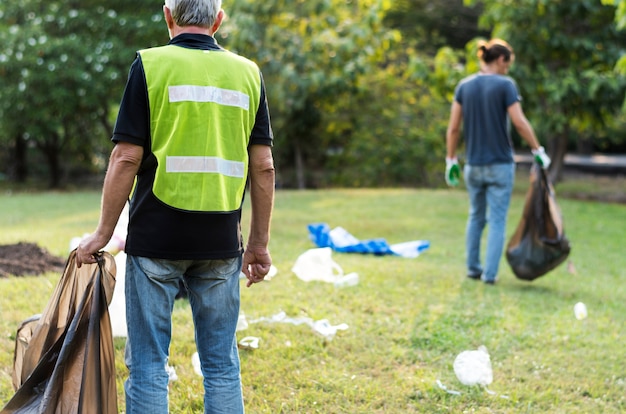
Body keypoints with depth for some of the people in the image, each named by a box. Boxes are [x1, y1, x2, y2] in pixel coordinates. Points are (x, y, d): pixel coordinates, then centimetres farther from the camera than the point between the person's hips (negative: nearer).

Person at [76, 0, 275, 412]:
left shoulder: (150, 65, -3)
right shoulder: (247, 72, 6)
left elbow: (127, 158, -8)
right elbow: (263, 166, 4)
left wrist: (103, 232, 0)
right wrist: (259, 243, 11)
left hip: (156, 238, -3)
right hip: (220, 241, 3)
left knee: (148, 364, 4)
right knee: (222, 365, 10)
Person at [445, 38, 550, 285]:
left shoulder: (464, 86, 3)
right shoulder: (505, 85, -10)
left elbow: (453, 128, 2)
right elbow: (520, 123, -14)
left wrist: (451, 159, 9)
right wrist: (538, 151, -4)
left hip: (473, 165, 4)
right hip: (500, 164, -4)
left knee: (476, 217, 18)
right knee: (497, 220, 3)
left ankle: (473, 268, 23)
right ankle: (490, 273, 3)